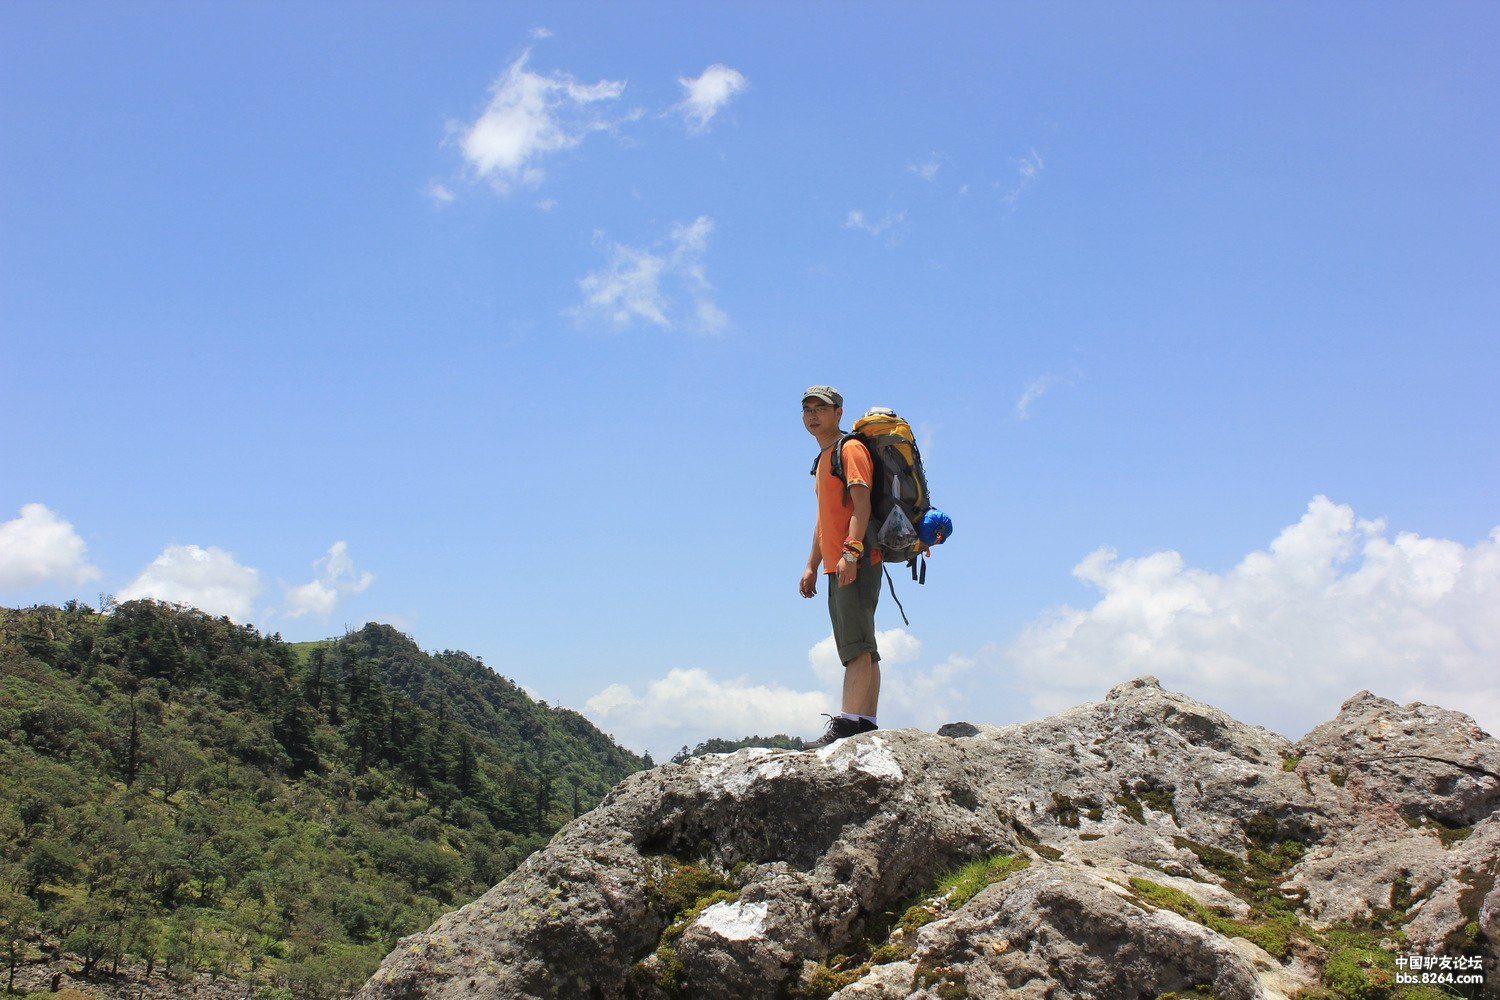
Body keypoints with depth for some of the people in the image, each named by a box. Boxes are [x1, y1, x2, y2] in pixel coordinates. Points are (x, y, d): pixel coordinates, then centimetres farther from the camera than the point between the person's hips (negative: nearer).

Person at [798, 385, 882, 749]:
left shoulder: (850, 448, -3)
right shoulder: (823, 459, 26)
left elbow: (861, 503, -15)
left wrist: (851, 552, -25)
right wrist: (812, 566, 21)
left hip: (857, 564, -10)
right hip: (837, 569, 10)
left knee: (857, 646, -17)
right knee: (858, 650, 7)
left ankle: (848, 722, -25)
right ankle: (866, 724, 8)